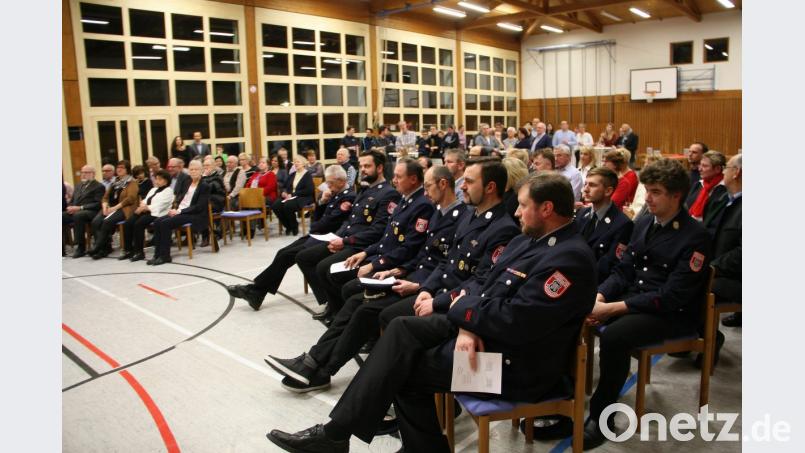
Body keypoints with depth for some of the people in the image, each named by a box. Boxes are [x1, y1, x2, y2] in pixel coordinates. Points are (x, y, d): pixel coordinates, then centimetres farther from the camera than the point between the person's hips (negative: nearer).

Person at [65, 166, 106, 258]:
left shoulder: (99, 186, 3)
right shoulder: (78, 185, 25)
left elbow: (98, 204, -8)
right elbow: (72, 201, 25)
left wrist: (80, 208, -17)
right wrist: (70, 207, 0)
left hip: (90, 212, -7)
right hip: (74, 211, 7)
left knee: (77, 215, -38)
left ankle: (80, 247, -31)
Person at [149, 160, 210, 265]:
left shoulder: (204, 186, -7)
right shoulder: (188, 183, 17)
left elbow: (199, 207, -14)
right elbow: (180, 197, 19)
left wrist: (179, 211, -18)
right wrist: (175, 209, -3)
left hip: (194, 215, -8)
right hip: (179, 211, 8)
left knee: (165, 223, -25)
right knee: (157, 221, -13)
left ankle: (165, 256, -18)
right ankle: (157, 254, -13)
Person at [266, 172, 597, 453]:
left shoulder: (569, 258, -21)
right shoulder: (527, 240, 11)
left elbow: (514, 321, -28)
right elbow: (483, 286, 7)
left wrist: (463, 306, -12)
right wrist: (467, 323, -14)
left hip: (514, 361, -9)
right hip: (482, 328, 9)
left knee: (403, 371, -8)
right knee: (403, 329, -4)